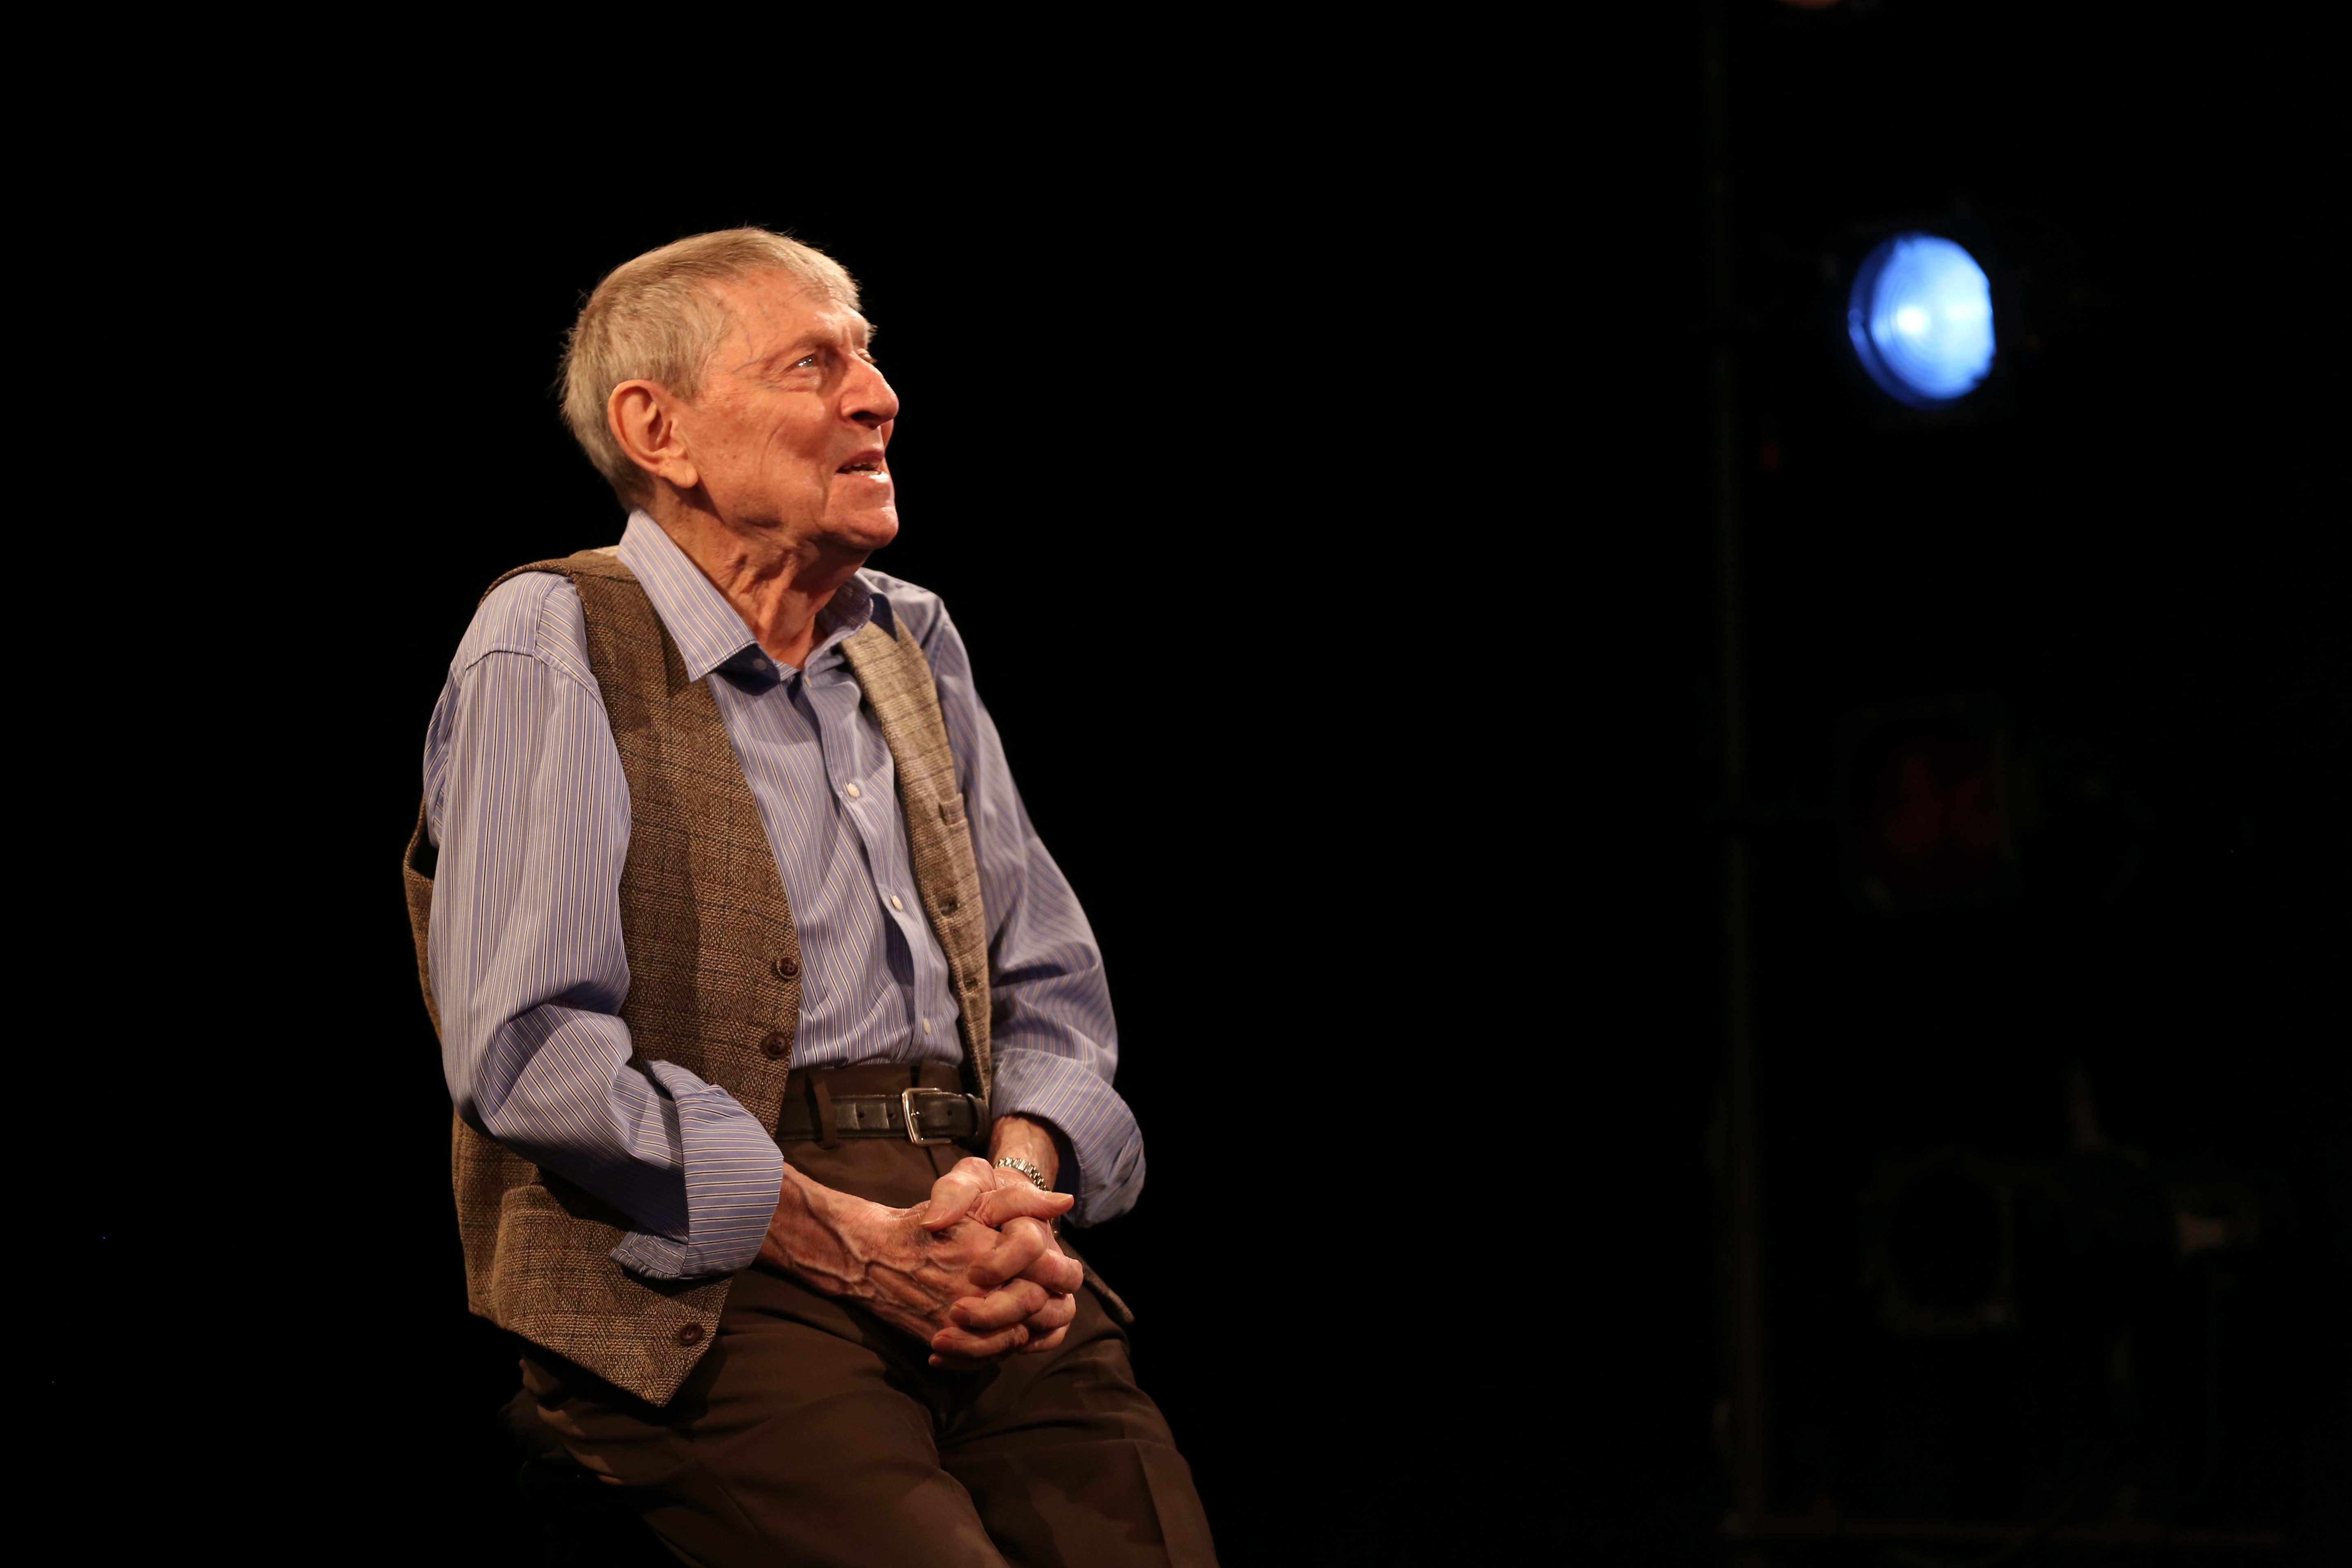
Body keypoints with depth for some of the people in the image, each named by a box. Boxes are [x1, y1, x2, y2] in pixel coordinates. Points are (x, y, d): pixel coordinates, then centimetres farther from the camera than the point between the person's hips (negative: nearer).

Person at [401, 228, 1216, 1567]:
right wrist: (852, 1242, -14)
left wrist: (1023, 1181, 0)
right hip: (698, 1285, -6)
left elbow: (1050, 982, 23)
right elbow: (528, 1051, -10)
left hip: (970, 1258, 6)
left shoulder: (911, 643, 22)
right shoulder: (552, 645, 1)